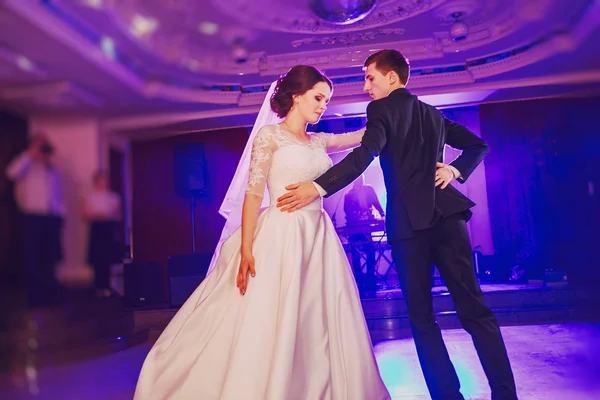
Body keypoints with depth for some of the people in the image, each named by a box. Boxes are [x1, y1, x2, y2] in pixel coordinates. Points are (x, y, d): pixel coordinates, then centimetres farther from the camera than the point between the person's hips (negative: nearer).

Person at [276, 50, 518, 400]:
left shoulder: (383, 107, 2)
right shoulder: (433, 114, 24)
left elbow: (366, 154, -16)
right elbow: (478, 145, 29)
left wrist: (318, 187, -21)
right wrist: (455, 170, 16)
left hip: (409, 220, -5)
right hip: (447, 213, 6)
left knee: (422, 317, 4)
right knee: (474, 308, 6)